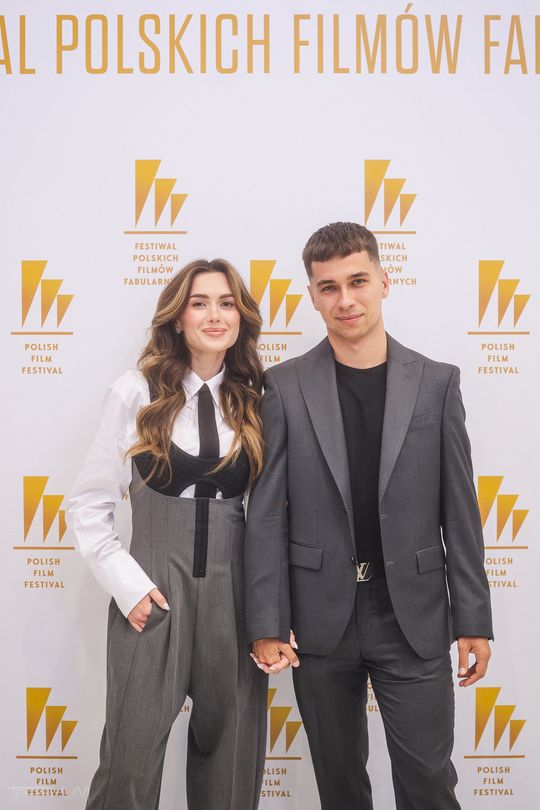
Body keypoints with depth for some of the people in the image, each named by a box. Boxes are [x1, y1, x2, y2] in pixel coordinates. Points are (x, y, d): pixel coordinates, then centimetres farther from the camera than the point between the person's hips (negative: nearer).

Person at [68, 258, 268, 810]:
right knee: (133, 752, 2)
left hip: (234, 592, 3)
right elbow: (89, 504, 0)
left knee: (231, 751, 10)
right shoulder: (134, 394, -3)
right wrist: (127, 585, -8)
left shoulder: (255, 402, 5)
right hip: (153, 592, -2)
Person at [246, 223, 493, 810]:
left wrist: (473, 617, 0)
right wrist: (267, 624, -7)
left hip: (413, 616, 0)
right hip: (321, 617, 0)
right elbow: (267, 514, -3)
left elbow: (459, 510, 2)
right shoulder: (285, 386, -1)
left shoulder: (436, 382, 1)